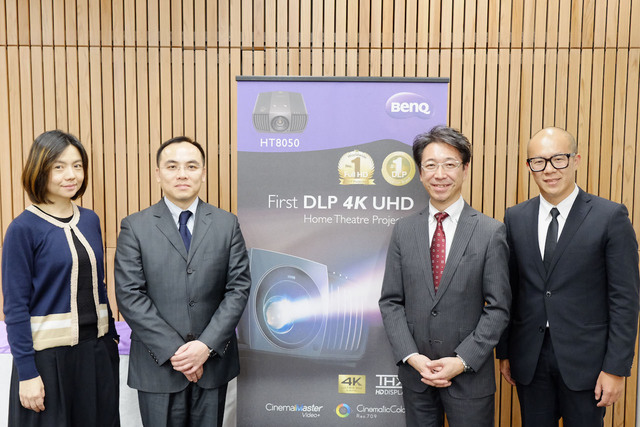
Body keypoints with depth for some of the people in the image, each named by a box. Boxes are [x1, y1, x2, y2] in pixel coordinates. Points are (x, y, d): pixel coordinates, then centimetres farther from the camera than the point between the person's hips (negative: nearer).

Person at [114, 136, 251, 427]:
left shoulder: (227, 224, 1)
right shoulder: (135, 227, -2)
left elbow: (238, 288, -3)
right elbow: (129, 295, -8)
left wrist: (206, 345, -12)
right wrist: (173, 350, -14)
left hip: (213, 361, 2)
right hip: (158, 365, -1)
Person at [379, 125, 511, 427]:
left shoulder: (491, 232, -7)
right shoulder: (403, 230, 0)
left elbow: (498, 308, -7)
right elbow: (390, 301, 1)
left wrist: (462, 361, -13)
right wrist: (411, 356, -9)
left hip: (470, 374, -2)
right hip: (414, 372, 3)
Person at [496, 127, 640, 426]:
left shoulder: (610, 217, -8)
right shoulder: (515, 218, 2)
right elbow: (508, 291, 5)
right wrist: (504, 352, 6)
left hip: (584, 358, -2)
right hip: (529, 356, 3)